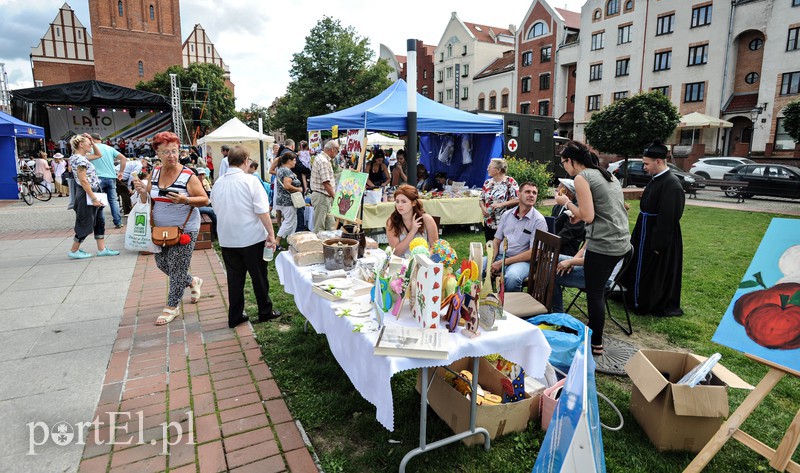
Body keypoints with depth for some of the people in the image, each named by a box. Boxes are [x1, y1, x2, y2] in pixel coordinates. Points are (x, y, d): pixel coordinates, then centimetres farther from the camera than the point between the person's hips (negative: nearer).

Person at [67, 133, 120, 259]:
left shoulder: (83, 157, 10)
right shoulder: (79, 159, -18)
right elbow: (83, 181, -22)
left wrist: (93, 143, 11)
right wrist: (94, 198, -22)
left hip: (93, 193, 10)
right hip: (87, 195, -10)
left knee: (99, 221, 10)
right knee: (86, 224, 0)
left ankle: (101, 249, 14)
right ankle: (74, 251, 12)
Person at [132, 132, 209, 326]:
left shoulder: (188, 176, -14)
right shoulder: (154, 173, 3)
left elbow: (205, 200, -13)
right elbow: (148, 201, 11)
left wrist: (185, 200, -29)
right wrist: (142, 192, -10)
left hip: (184, 229, -6)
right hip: (160, 229, 7)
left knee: (177, 267, 1)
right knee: (162, 263, 15)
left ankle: (172, 306, 17)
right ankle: (193, 282, 39)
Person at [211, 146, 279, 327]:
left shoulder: (218, 184, 3)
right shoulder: (250, 181, -12)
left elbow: (217, 210, 14)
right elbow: (262, 211, -16)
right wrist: (271, 234, -9)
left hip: (227, 239, 4)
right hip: (251, 237, -4)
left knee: (234, 278, 12)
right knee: (259, 276, 10)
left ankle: (235, 316, 19)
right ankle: (265, 312, 22)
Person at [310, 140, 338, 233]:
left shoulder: (321, 157, 15)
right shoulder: (324, 161, -18)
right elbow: (326, 183, -22)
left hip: (325, 197, 11)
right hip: (321, 197, -11)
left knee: (330, 224, 14)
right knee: (319, 226, -2)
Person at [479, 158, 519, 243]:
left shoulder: (510, 182, -7)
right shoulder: (487, 182, 10)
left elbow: (517, 199, -14)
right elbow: (481, 199, 14)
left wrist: (501, 204, -21)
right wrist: (483, 208, -6)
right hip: (488, 223, 5)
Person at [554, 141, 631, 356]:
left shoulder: (582, 178, -10)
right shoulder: (607, 175, 16)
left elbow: (588, 216, -15)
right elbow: (606, 209, 18)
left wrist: (567, 203, -2)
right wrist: (579, 215, 19)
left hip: (603, 245, -9)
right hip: (621, 242, 9)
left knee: (594, 294, 3)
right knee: (598, 290, 20)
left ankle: (596, 344, 14)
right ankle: (593, 331, 32)